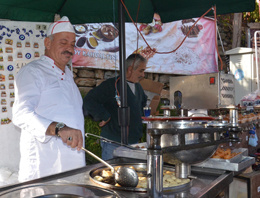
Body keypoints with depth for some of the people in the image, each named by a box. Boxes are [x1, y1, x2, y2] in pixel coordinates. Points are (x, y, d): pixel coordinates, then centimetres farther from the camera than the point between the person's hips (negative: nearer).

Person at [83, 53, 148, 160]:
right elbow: (89, 101, -22)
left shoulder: (137, 86, 12)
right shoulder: (111, 84, -14)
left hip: (134, 142, 8)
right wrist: (105, 117, -18)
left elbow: (143, 102, 34)